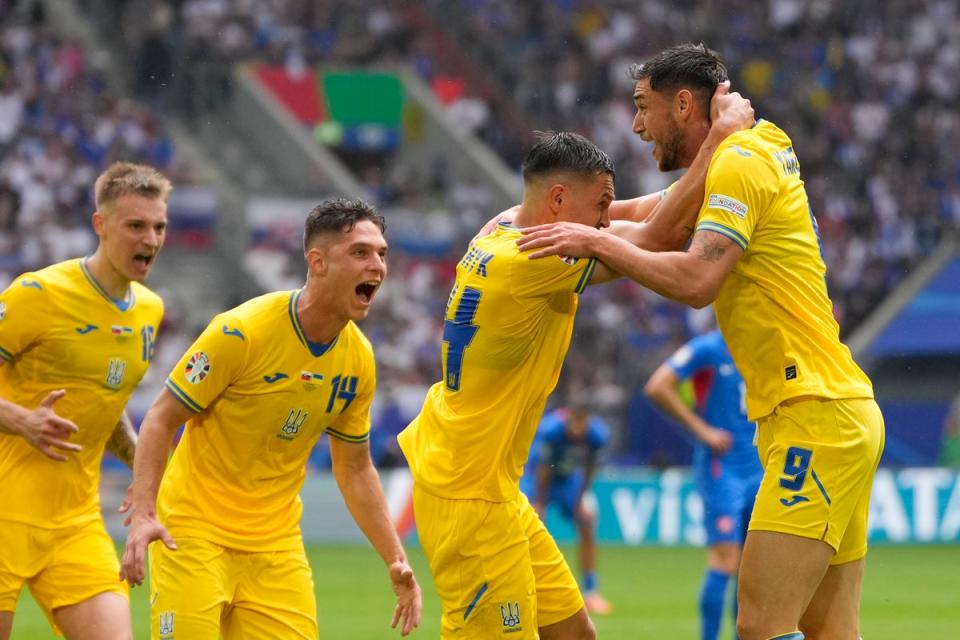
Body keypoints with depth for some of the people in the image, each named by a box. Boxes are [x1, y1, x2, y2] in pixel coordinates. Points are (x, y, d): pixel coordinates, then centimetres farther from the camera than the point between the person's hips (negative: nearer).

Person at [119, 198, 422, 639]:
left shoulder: (358, 359, 1)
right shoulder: (240, 332, -16)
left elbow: (355, 468, 13)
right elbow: (161, 420, -12)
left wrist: (395, 560, 8)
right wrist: (142, 513, -24)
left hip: (277, 541, 5)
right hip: (194, 529, -5)